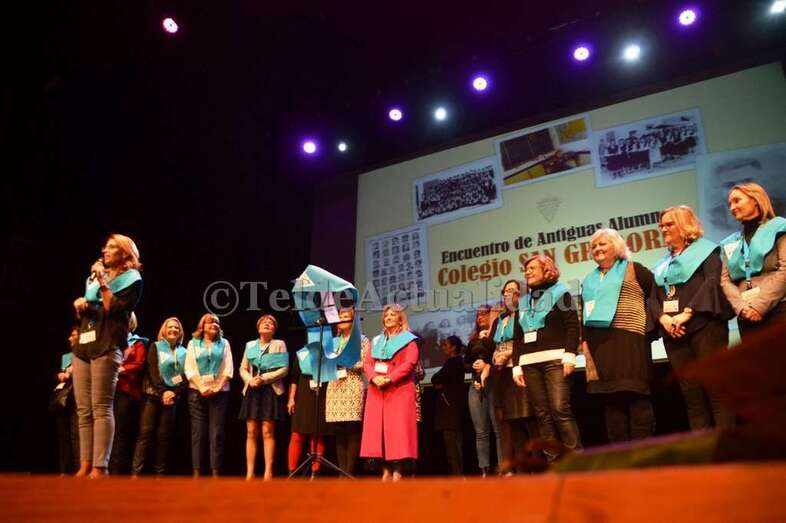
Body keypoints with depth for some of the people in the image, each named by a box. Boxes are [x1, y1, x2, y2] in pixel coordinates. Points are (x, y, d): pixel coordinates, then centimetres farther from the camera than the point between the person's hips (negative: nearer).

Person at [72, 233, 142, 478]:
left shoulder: (132, 279, 2)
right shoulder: (95, 277, 24)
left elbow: (113, 310, -11)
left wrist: (102, 281, -8)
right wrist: (79, 305, 7)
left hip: (107, 346, -7)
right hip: (83, 345, 8)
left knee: (101, 408, -12)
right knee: (84, 410, 5)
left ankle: (100, 467, -13)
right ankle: (85, 465, 8)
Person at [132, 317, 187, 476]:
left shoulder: (183, 352, 13)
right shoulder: (156, 347, 8)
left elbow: (185, 376, 5)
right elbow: (152, 371, -4)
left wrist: (174, 393, -11)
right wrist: (162, 391, -15)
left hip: (172, 397, 2)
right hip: (153, 395, -2)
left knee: (164, 435, 2)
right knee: (146, 432, -8)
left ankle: (160, 471, 5)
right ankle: (136, 471, -8)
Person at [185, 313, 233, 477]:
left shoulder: (224, 343, 12)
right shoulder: (193, 343, 11)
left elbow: (228, 369, 4)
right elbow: (189, 368, 1)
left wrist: (216, 388, -9)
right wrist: (203, 388, -11)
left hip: (220, 392, 0)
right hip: (197, 392, 0)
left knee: (217, 433, -3)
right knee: (198, 433, 0)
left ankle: (216, 471, -1)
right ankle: (197, 471, 3)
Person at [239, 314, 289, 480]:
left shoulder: (279, 344, 4)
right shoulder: (250, 345, 14)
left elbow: (284, 369, -4)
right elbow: (243, 368, 12)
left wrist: (264, 378, -14)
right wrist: (250, 379, -9)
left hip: (271, 391, -3)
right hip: (252, 391, 3)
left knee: (268, 432, -5)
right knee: (251, 433, 1)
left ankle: (268, 472, -1)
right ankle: (250, 472, 6)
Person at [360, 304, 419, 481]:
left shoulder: (408, 340, 4)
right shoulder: (376, 341, 20)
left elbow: (409, 364, -10)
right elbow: (367, 363, 10)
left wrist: (389, 379, -19)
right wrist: (374, 378, -10)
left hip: (399, 390, -5)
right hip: (377, 390, 5)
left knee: (398, 429, -8)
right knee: (378, 429, 1)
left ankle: (397, 471, -5)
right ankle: (386, 470, 6)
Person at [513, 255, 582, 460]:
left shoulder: (560, 292, 8)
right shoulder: (524, 301, 24)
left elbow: (572, 326, -3)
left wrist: (570, 355, -15)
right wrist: (517, 366, 13)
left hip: (554, 359, -5)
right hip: (529, 363, 5)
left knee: (560, 410, -16)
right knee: (542, 414, 0)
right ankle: (552, 461, 2)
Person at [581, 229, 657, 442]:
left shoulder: (633, 269, 7)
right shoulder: (589, 280, 23)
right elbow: (584, 313, 22)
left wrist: (649, 323, -6)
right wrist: (584, 339, 11)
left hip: (628, 338, -5)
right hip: (599, 343, 5)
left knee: (635, 394, -8)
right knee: (609, 397, 3)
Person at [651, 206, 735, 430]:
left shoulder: (705, 250, 7)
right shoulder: (662, 263, 21)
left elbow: (713, 282, -9)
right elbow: (652, 297, 13)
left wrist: (687, 312, -19)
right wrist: (663, 317, -8)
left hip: (704, 326, -5)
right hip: (673, 333, 5)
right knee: (690, 392, 3)